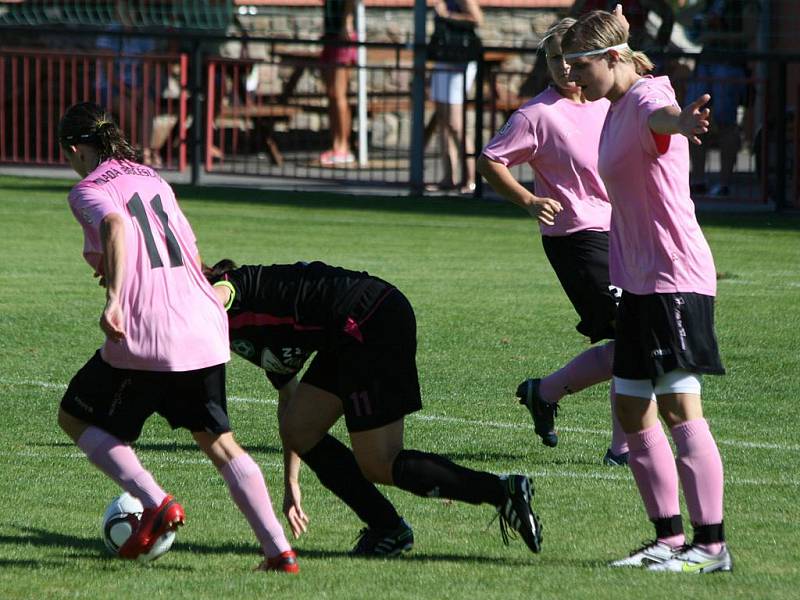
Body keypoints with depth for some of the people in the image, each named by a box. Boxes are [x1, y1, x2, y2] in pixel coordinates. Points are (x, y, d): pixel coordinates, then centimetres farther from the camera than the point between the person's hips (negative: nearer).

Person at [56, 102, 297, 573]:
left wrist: (114, 300, -33)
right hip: (206, 328, 6)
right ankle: (280, 551, 3)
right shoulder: (154, 180, 19)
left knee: (75, 418, 15)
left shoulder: (90, 190, -2)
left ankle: (157, 503, -3)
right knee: (219, 442, 16)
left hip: (146, 340, -6)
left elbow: (116, 227, -25)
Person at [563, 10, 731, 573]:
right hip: (639, 282, 10)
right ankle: (670, 540, 16)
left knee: (678, 404, -13)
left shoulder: (646, 96, -13)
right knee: (632, 409, 10)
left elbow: (661, 113, -40)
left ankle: (712, 544, -13)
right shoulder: (615, 110, 17)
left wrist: (682, 121, -63)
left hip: (676, 277, -10)